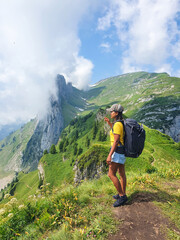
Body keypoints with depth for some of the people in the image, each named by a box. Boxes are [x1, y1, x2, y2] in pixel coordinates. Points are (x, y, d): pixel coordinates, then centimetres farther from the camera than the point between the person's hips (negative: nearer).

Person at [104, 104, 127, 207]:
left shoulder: (118, 124, -21)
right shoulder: (122, 122, 9)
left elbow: (116, 141, -25)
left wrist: (109, 155, -25)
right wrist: (109, 123, 21)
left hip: (118, 151, -10)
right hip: (122, 150, 10)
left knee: (111, 174, -4)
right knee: (121, 173, 17)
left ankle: (122, 196, 6)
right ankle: (123, 194, 29)